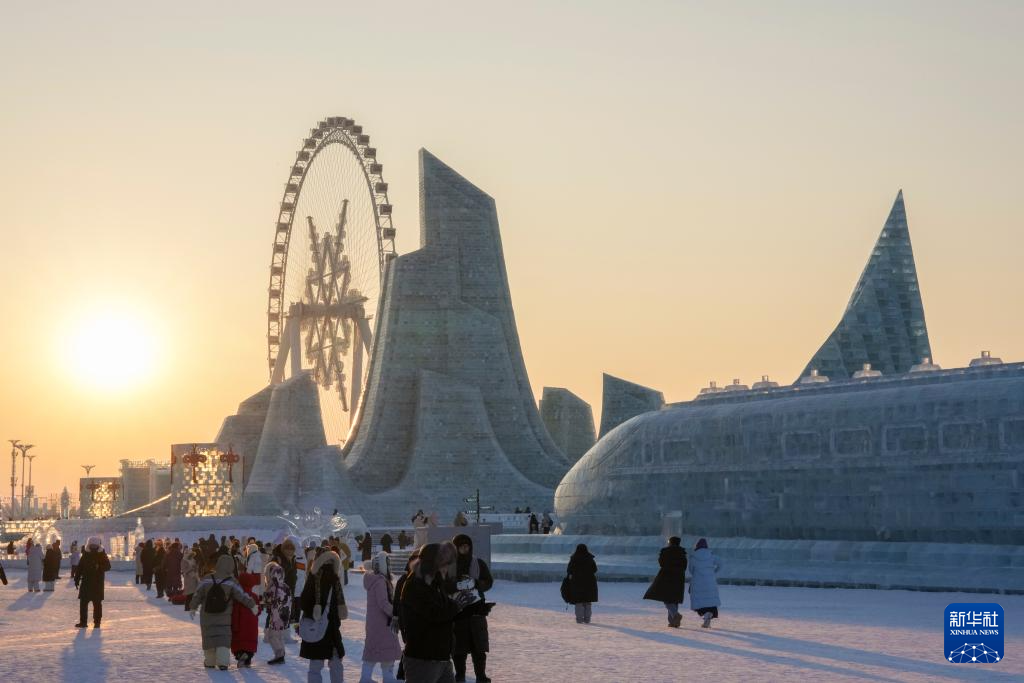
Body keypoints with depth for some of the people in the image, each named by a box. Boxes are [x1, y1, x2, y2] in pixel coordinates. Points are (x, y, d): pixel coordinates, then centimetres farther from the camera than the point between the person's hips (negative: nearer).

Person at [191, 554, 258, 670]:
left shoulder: (206, 580, -8)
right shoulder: (231, 583, -11)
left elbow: (197, 595, -2)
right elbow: (242, 596, -6)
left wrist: (193, 608, 11)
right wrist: (252, 605, 8)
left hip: (207, 617, 1)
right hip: (224, 618, -1)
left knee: (209, 637, 14)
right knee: (223, 638, 1)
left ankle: (210, 661, 22)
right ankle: (222, 662, -13)